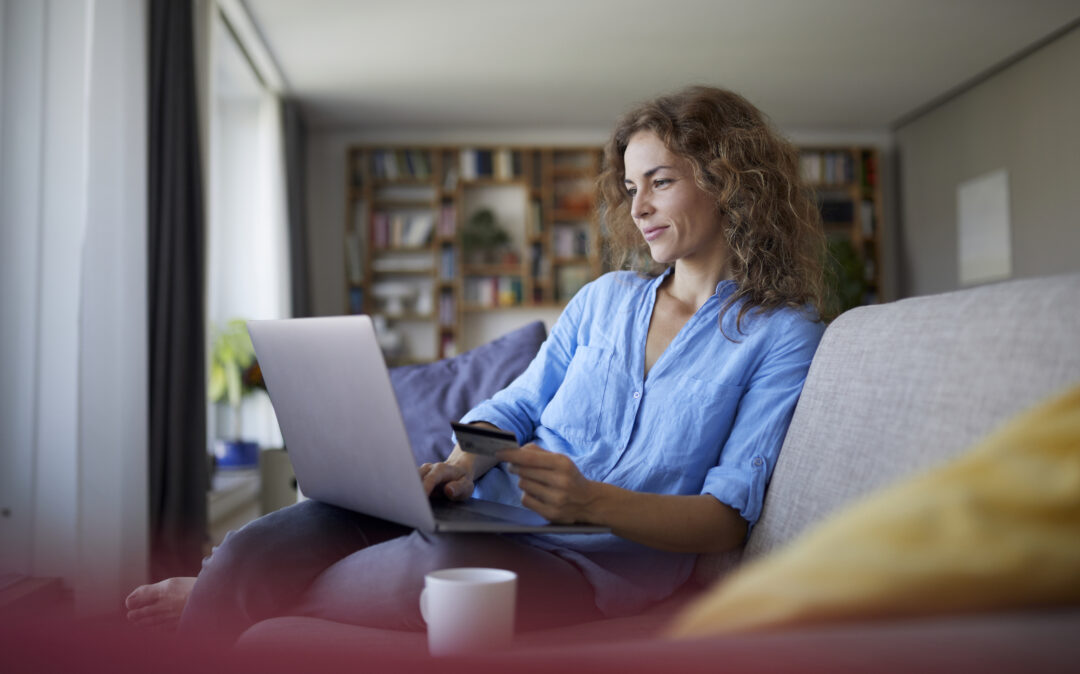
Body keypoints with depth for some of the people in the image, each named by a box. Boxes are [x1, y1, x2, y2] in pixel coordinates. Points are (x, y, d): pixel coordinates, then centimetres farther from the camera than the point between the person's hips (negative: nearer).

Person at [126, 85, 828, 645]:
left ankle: (216, 600, -10)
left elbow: (730, 518, -6)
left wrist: (593, 501, -24)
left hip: (610, 550, -4)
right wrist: (459, 465, -5)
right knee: (256, 546, -21)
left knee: (441, 568, -36)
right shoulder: (604, 297, 19)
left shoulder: (785, 335, 2)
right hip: (492, 504, 5)